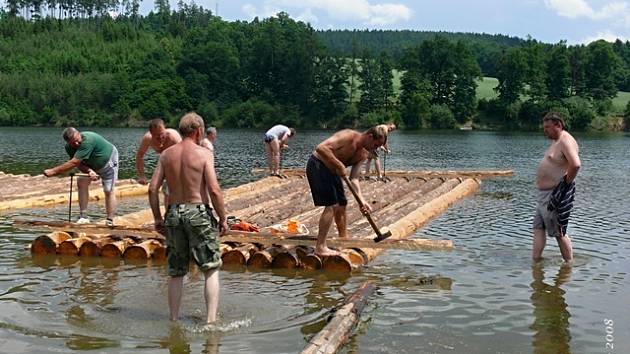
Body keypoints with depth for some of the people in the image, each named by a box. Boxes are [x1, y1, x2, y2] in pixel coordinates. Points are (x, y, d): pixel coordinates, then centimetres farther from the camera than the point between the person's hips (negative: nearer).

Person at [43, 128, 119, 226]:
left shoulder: (88, 140, -42)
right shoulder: (69, 147, -18)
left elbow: (73, 163, -44)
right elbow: (79, 164, -17)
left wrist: (53, 171, -42)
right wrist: (89, 171, -39)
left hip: (108, 162, -7)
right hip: (91, 165, 7)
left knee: (108, 191, -10)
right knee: (81, 182, -10)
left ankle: (110, 221, -4)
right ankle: (83, 217, -8)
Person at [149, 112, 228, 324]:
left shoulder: (166, 154, 6)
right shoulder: (203, 153, -6)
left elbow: (153, 188, 3)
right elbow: (214, 190, -13)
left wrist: (157, 218, 12)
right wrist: (223, 218, -4)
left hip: (173, 213, 4)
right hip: (197, 212, -4)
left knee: (176, 273, 14)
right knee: (211, 269, 4)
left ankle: (174, 320, 19)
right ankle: (211, 319, -4)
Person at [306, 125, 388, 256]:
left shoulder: (363, 154, 3)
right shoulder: (349, 136, -23)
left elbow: (354, 178, -1)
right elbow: (321, 148, -32)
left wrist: (362, 200, -13)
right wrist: (339, 165, -30)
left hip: (331, 171, 10)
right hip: (317, 166, -10)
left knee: (341, 204, 15)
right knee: (331, 205, -16)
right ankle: (320, 247, -14)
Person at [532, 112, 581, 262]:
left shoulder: (566, 141, -18)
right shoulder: (556, 141, 15)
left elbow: (575, 164, -33)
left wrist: (567, 183, -22)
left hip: (555, 195, -10)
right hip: (544, 193, 10)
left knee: (559, 233, 0)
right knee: (538, 228, 12)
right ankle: (536, 260, 17)